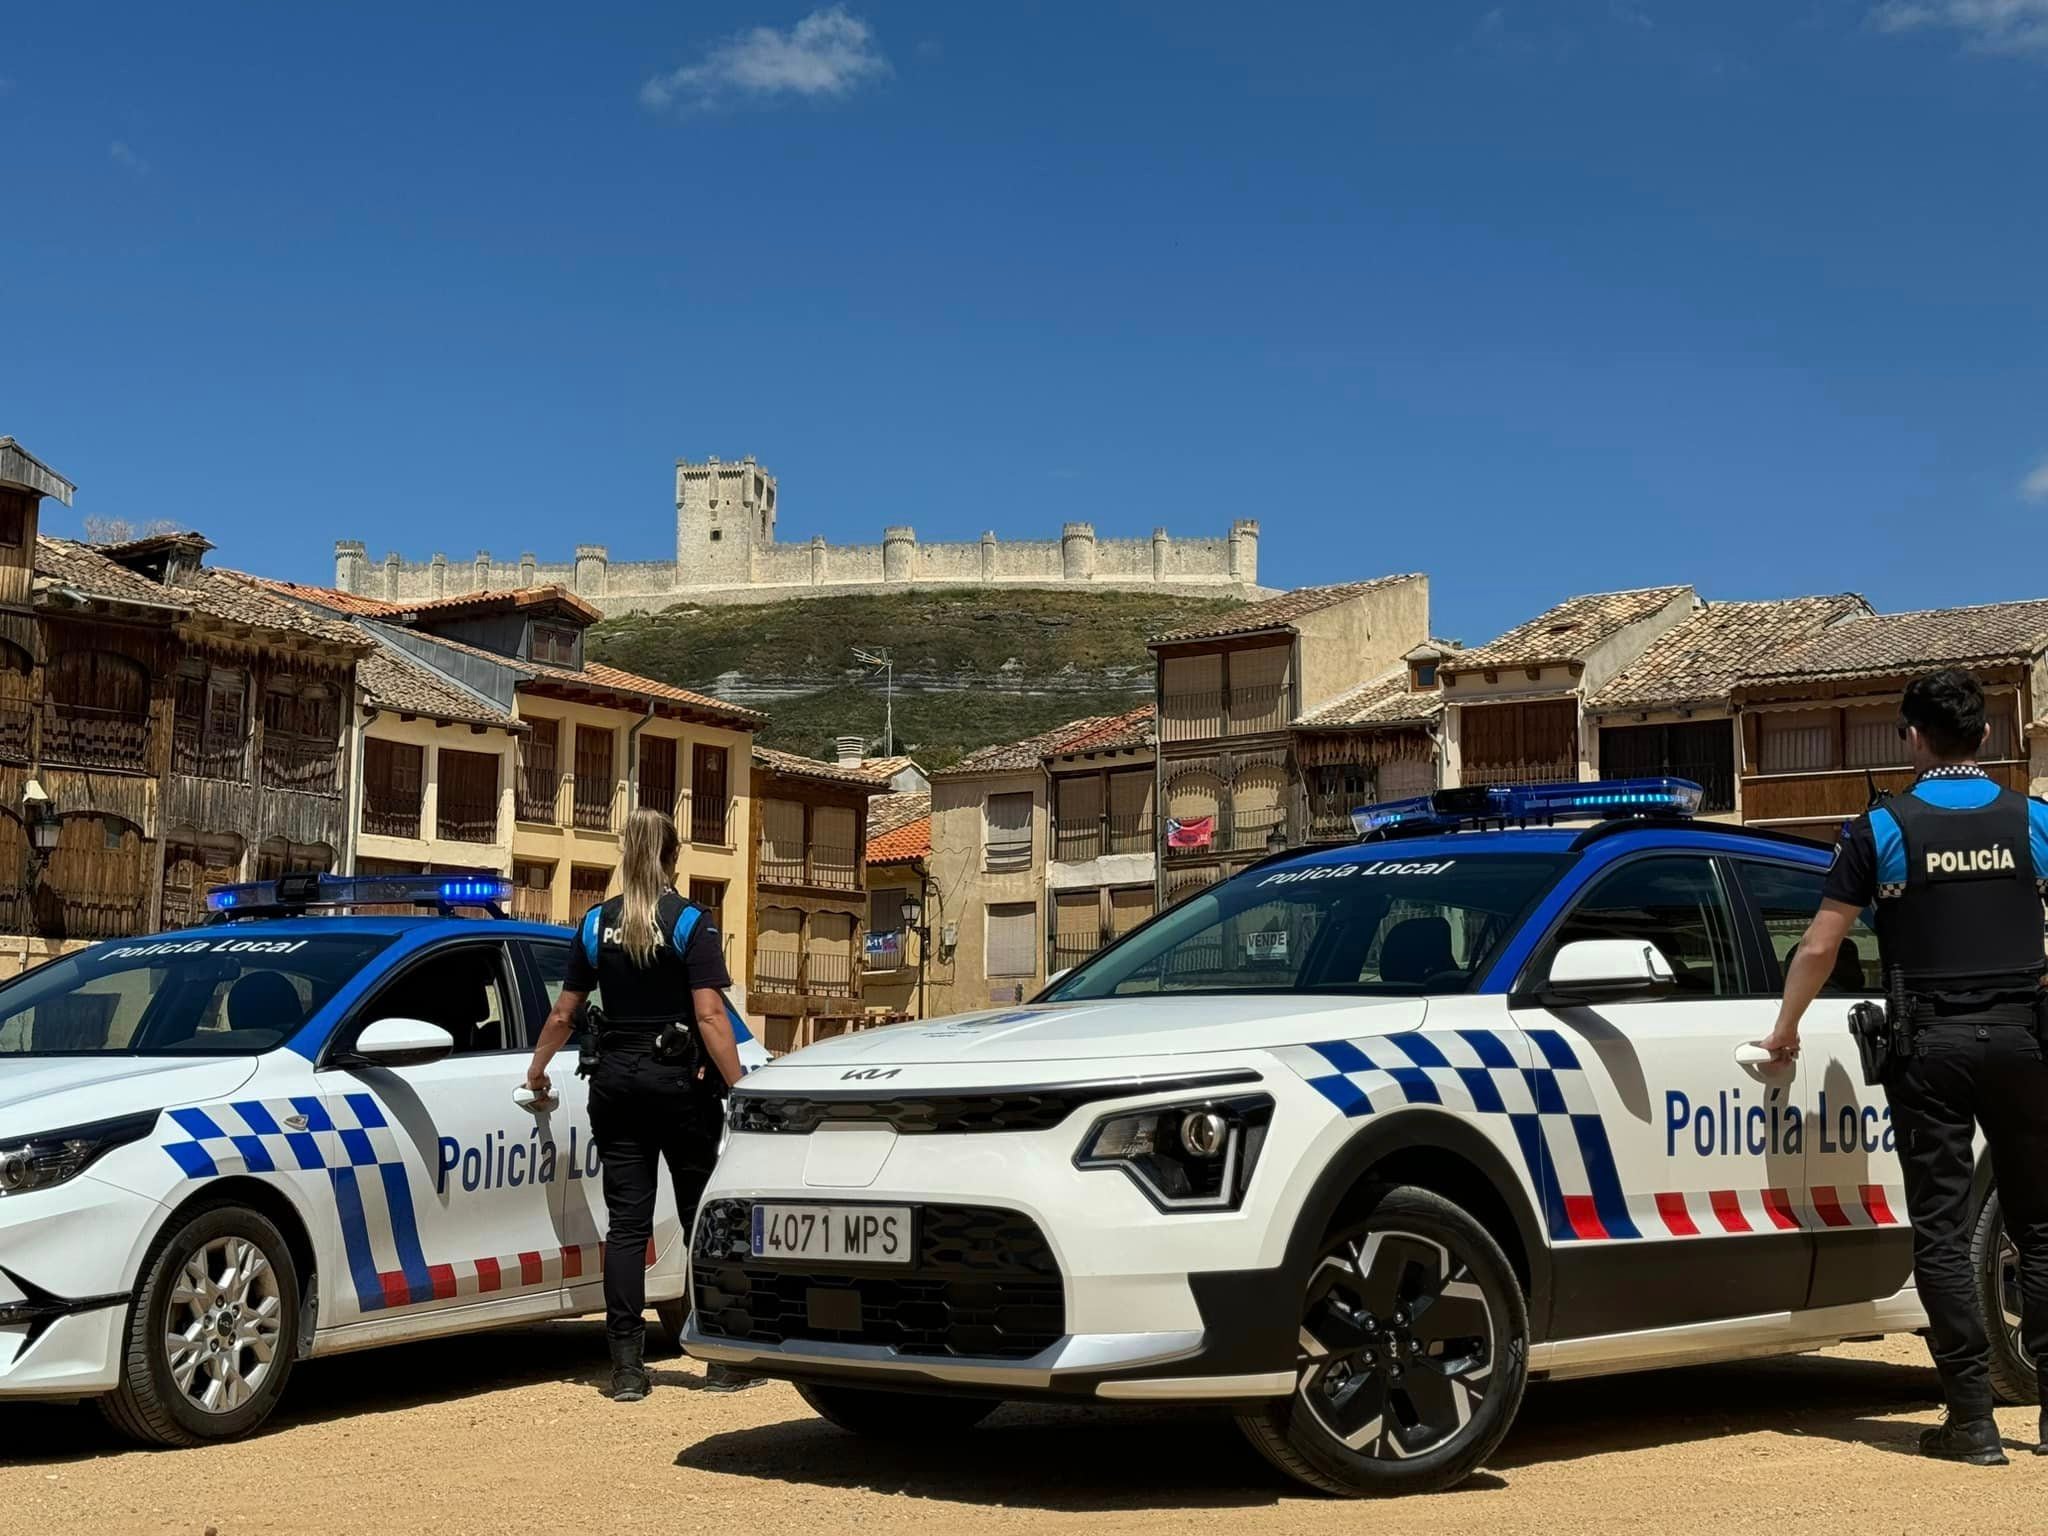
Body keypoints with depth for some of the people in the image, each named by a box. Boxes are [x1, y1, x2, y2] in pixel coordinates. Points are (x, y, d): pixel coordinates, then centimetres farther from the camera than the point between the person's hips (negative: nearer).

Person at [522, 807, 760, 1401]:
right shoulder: (691, 923, -7)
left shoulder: (596, 924, 5)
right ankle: (724, 1358, 8)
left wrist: (538, 1068, 26)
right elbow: (710, 1016, -14)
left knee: (627, 1223, 5)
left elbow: (564, 1013, 10)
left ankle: (627, 1367, 3)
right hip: (680, 1082, -3)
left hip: (616, 1079, 3)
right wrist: (738, 1091, -13)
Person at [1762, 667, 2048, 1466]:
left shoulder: (1881, 828, -2)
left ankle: (1974, 1418, 1)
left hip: (1931, 1045, -2)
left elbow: (1819, 947, -1)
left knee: (1941, 1231, 2)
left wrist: (1784, 1029, 12)